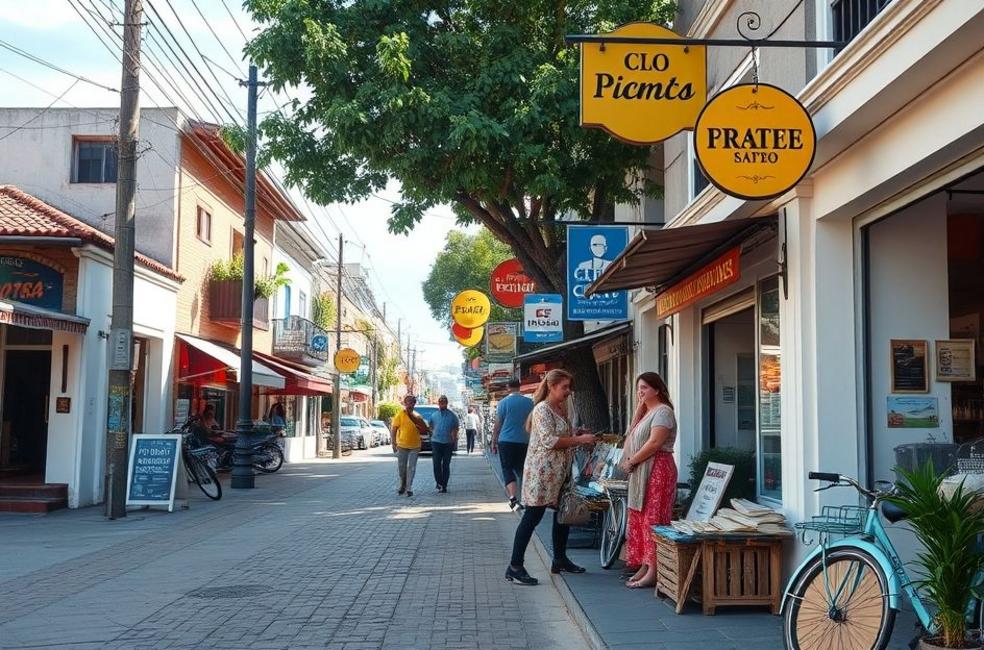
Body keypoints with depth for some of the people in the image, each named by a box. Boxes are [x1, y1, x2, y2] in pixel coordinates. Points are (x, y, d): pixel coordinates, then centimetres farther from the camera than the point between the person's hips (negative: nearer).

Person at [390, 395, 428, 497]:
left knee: (411, 468, 0)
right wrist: (394, 443, -10)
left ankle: (409, 488, 4)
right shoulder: (400, 415, -4)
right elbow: (394, 429, -4)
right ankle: (402, 485, 26)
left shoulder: (417, 416, 6)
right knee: (401, 467, 7)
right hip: (402, 445, -2)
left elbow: (425, 429, 11)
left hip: (415, 446, 2)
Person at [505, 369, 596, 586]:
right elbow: (549, 441, -23)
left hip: (560, 472, 10)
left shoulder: (561, 409, 15)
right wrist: (580, 440, -19)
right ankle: (514, 567, -6)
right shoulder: (542, 409, -14)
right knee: (532, 517, -8)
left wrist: (581, 437, 7)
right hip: (542, 471, -10)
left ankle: (560, 560, 29)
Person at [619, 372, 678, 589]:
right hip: (641, 471, 10)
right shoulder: (646, 412, 20)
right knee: (640, 519, 9)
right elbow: (633, 437, 13)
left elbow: (654, 443, -18)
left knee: (653, 519, -10)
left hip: (657, 469, -10)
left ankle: (653, 571, -10)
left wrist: (631, 461, -12)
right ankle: (644, 567, 14)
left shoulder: (662, 411, -9)